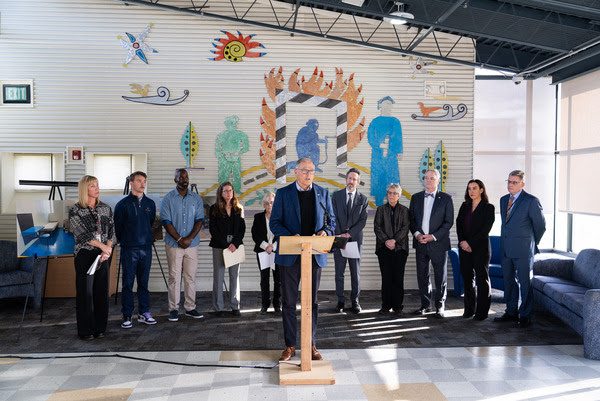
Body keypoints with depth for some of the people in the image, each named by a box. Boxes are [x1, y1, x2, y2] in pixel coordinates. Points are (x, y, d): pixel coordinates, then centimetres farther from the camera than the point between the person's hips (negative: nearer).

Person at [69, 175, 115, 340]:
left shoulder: (105, 208, 11)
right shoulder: (75, 210, -2)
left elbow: (111, 230, 6)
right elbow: (82, 233, -10)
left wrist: (107, 250, -9)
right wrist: (103, 246, -14)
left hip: (104, 255, 4)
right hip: (85, 254, -4)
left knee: (102, 291, 5)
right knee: (85, 291, -1)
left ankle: (99, 328, 14)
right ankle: (85, 330, 8)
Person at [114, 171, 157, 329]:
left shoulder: (150, 203, 9)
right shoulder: (123, 204, -3)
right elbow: (117, 227, 3)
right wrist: (124, 242, 9)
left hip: (146, 248, 4)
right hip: (129, 249, -4)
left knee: (144, 282, 10)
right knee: (128, 283, 0)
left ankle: (144, 313, 18)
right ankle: (127, 316, 9)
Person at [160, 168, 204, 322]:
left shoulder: (196, 199, 8)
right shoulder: (168, 199, 0)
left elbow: (199, 220, 2)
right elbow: (166, 222, -5)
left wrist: (190, 238, -11)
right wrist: (179, 239, -13)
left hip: (192, 244, 2)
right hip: (174, 244, -2)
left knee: (191, 277, 6)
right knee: (174, 277, 1)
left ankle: (190, 308, 14)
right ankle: (173, 309, 8)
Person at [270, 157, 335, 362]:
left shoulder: (323, 193, 8)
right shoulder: (283, 193, 2)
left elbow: (331, 219, 13)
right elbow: (274, 223, -1)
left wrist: (326, 231, -10)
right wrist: (290, 237, -18)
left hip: (315, 254, 2)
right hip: (290, 255, -1)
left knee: (312, 301, 7)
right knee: (288, 301, 4)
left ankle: (311, 345, 18)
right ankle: (290, 345, 16)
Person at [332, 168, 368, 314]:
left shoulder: (363, 199, 6)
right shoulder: (337, 195, 7)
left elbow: (362, 221, -1)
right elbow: (334, 217, 1)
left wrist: (348, 234, -12)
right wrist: (340, 236, -8)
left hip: (355, 238, 0)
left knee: (356, 272, 3)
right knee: (339, 272, 3)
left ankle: (355, 301, 13)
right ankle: (340, 301, 11)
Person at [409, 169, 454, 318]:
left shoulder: (446, 198, -1)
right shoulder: (416, 197, 10)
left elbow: (449, 221, -4)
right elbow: (411, 219, 10)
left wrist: (434, 236, -13)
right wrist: (417, 233, -7)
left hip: (438, 243, -3)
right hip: (420, 243, 3)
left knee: (440, 276, 4)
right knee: (422, 276, 9)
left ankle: (439, 306, 16)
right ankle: (425, 304, 22)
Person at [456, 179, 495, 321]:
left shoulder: (488, 208, -2)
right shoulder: (464, 206, 13)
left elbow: (485, 230, -9)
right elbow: (458, 224, 7)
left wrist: (471, 244, -13)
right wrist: (462, 241, -8)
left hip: (481, 247, -4)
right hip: (464, 248, 4)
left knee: (482, 278, 0)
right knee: (467, 278, 6)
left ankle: (482, 311, 7)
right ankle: (469, 309, 16)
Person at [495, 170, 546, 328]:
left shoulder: (531, 201, -8)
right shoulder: (504, 200, 12)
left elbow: (540, 226, 0)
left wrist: (532, 243, 9)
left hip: (523, 250, -6)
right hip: (506, 249, 7)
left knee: (525, 283, 2)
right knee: (509, 281, 13)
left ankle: (525, 316, 11)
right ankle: (511, 312, 25)